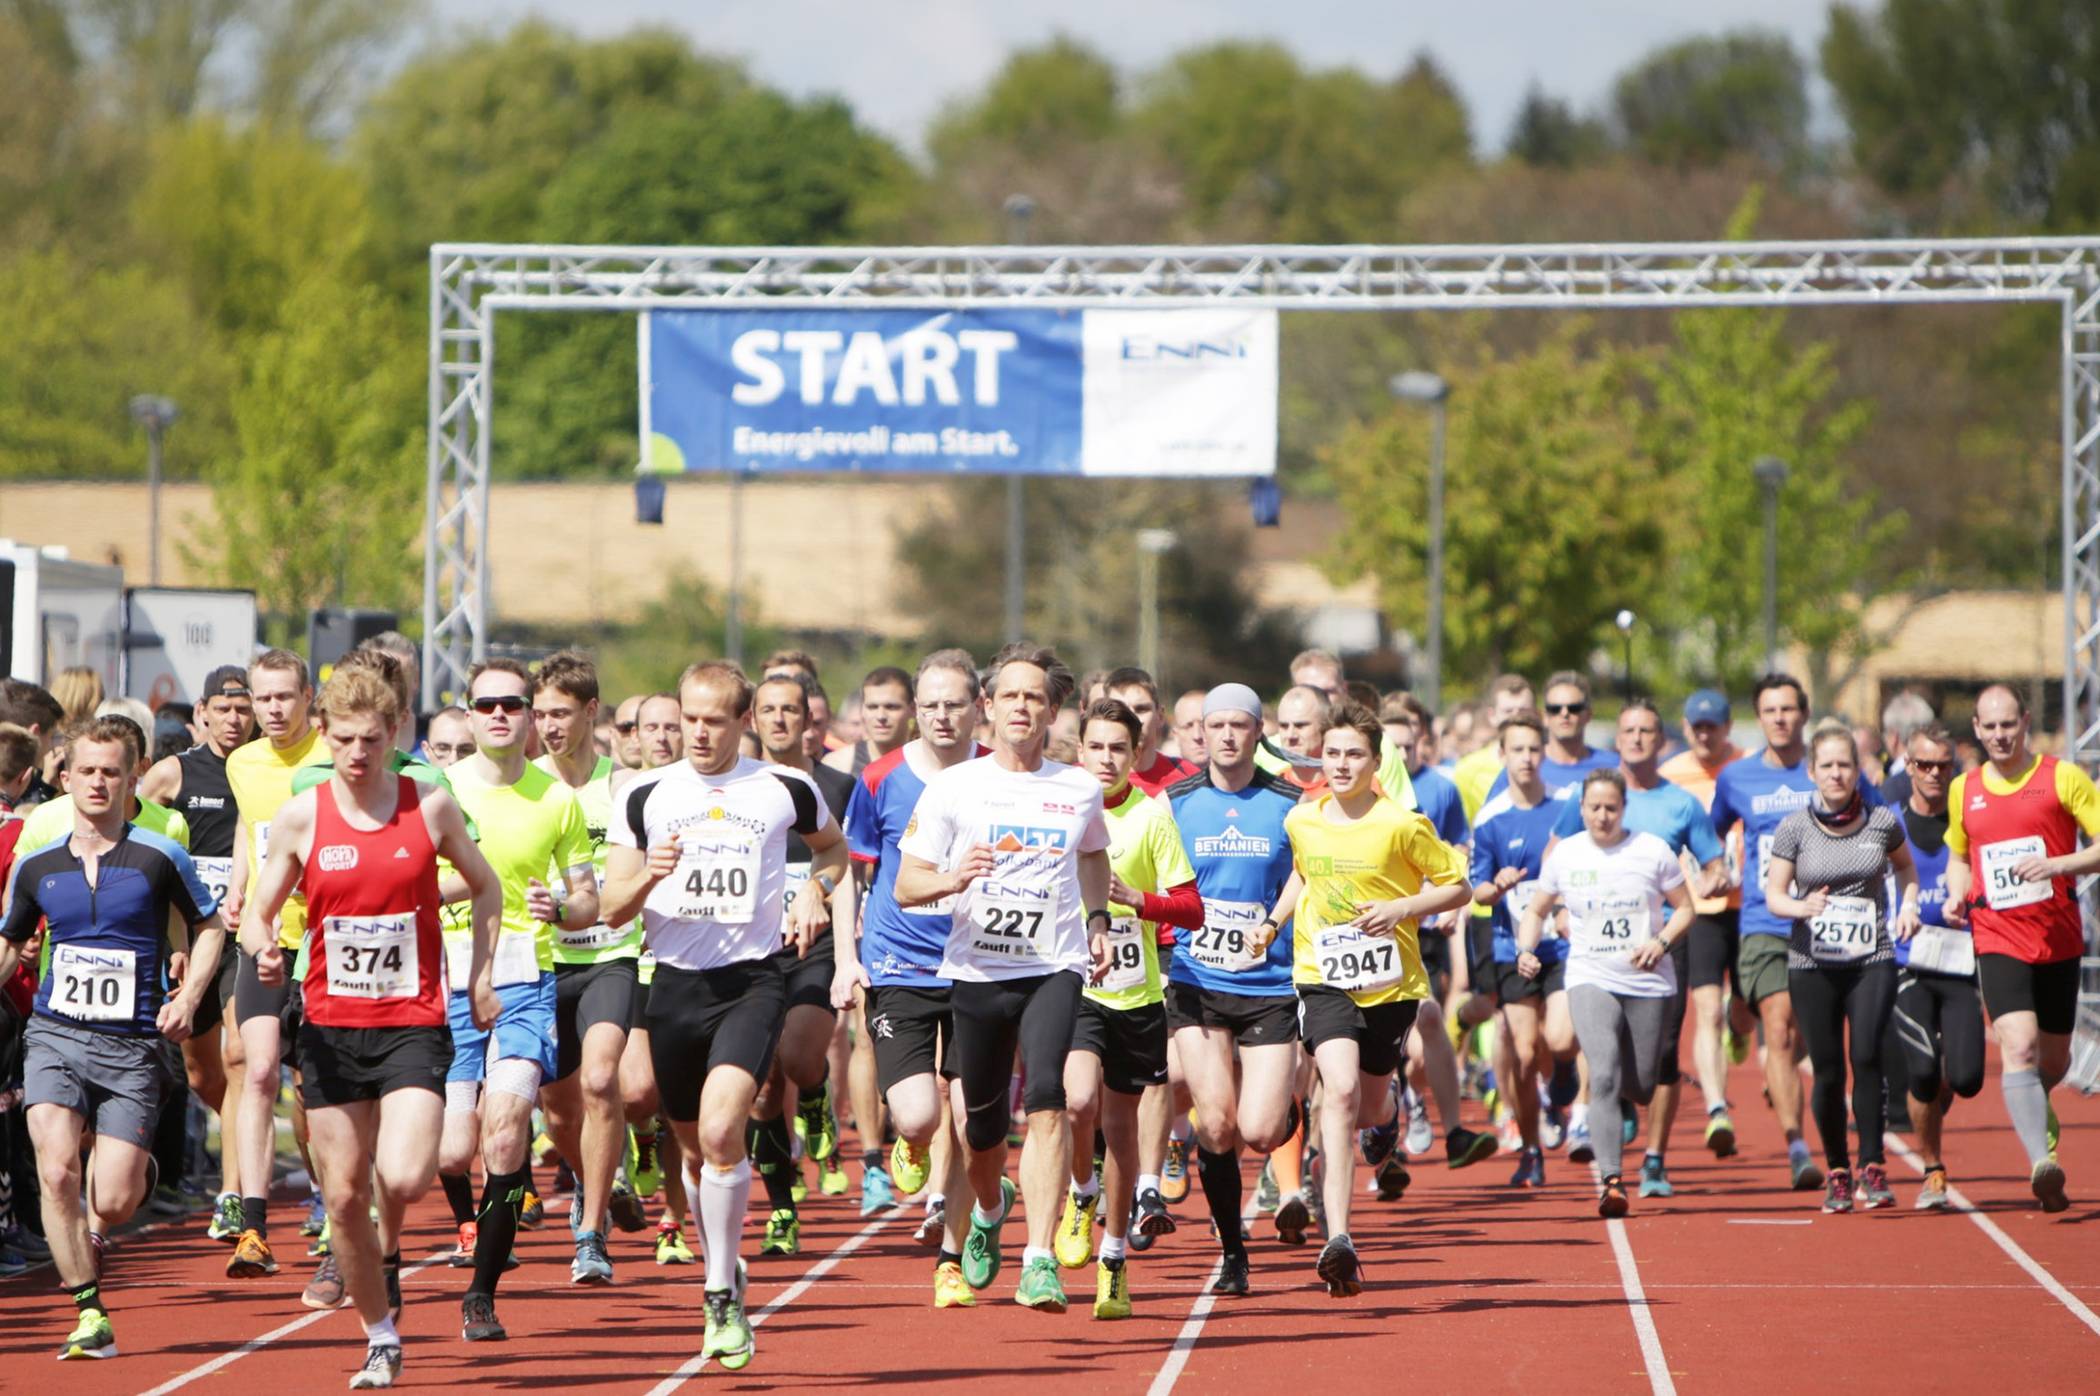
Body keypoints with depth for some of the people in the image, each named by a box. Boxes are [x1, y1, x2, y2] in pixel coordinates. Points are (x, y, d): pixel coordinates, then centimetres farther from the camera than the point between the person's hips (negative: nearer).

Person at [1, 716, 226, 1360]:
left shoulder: (159, 858, -2)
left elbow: (209, 926, 10)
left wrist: (188, 996, -4)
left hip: (132, 1046, -2)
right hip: (55, 1035, 2)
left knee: (113, 1202, -7)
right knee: (56, 1172, -20)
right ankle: (90, 1313, -9)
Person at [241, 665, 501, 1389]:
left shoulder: (430, 807, -1)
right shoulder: (300, 818, -1)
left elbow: (486, 887, 14)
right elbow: (258, 911, 6)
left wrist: (479, 975, 5)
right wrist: (263, 948, -17)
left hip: (412, 1023, -1)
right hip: (330, 1026, 1)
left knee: (403, 1178, -20)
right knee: (343, 1194, 3)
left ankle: (390, 1252, 15)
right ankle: (381, 1339, 20)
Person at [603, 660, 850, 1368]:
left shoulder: (786, 790, 4)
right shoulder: (644, 795, 5)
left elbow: (833, 847, 26)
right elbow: (613, 908, 5)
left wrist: (814, 892, 5)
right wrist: (648, 877, -15)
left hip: (753, 981, -3)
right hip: (676, 983, 3)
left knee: (721, 1130, -22)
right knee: (694, 1146, 12)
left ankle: (723, 1295, -12)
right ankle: (723, 1268, 36)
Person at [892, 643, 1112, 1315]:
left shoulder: (1081, 790, 7)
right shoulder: (953, 788, 1)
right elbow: (905, 884, 0)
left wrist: (1097, 919, 14)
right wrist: (950, 879, -21)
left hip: (1055, 968, 0)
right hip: (976, 970, 0)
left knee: (1046, 1100, -22)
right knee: (981, 1122, 9)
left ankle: (1040, 1260, -24)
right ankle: (990, 1208, 46)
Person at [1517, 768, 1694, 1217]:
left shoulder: (1653, 851, 0)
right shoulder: (1564, 855, 3)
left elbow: (1684, 908, 7)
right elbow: (1536, 910, 15)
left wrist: (1661, 943, -12)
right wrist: (1526, 950, -4)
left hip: (1649, 984, 1)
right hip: (1591, 981, -1)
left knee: (1641, 1088, 5)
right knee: (1605, 1076, -21)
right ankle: (1610, 1179, -25)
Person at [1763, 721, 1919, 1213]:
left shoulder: (1882, 822, 2)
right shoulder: (1793, 829, 0)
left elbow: (1905, 867, 20)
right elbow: (1774, 895, 2)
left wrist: (1908, 905, 2)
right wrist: (1801, 907, -18)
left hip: (1872, 961, 0)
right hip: (1812, 965, 0)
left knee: (1867, 1056, -18)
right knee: (1826, 1071, 1)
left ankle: (1872, 1166, -12)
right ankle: (1837, 1172, 16)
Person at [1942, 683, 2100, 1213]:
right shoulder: (1963, 790, 8)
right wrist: (1957, 895, 4)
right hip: (1998, 942, 0)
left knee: (2054, 1059, 13)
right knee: (2019, 1046, -21)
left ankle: (2034, 1108, 49)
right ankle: (2041, 1159, -31)